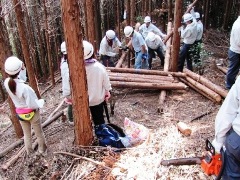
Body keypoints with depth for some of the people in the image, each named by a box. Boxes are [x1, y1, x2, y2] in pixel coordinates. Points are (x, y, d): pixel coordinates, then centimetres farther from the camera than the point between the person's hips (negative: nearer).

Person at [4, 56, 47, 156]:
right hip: (31, 113, -5)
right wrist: (41, 102, -9)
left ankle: (29, 152, 44)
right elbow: (32, 104, -27)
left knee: (27, 134, 26)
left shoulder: (6, 83, -16)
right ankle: (42, 150, 39)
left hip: (20, 113, 6)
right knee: (39, 134, 19)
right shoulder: (24, 87, -35)